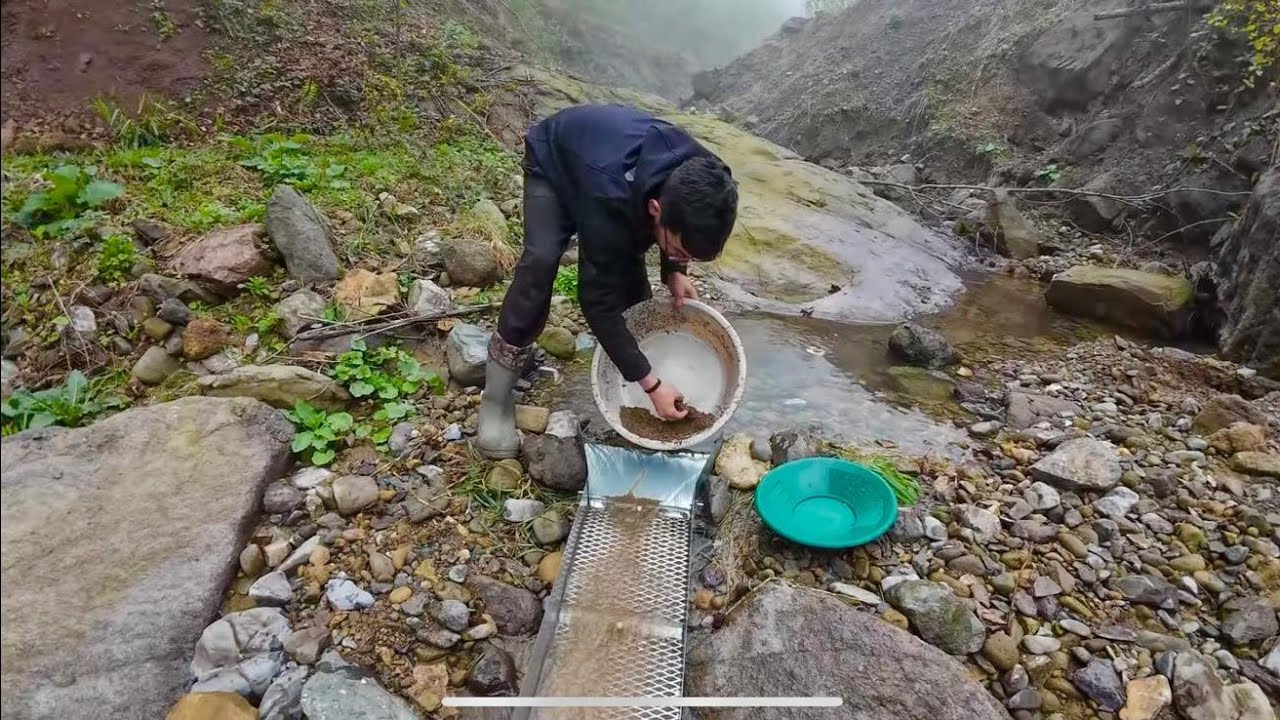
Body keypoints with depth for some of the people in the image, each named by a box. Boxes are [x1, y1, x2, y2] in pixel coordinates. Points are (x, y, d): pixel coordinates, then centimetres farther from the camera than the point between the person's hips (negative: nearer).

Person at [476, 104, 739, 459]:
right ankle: (497, 399, -14)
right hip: (553, 160, -5)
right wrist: (651, 384, -34)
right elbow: (598, 301, -37)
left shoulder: (696, 180, -28)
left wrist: (675, 270, -16)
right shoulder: (609, 203, -46)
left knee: (628, 264, -7)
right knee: (540, 262, -26)